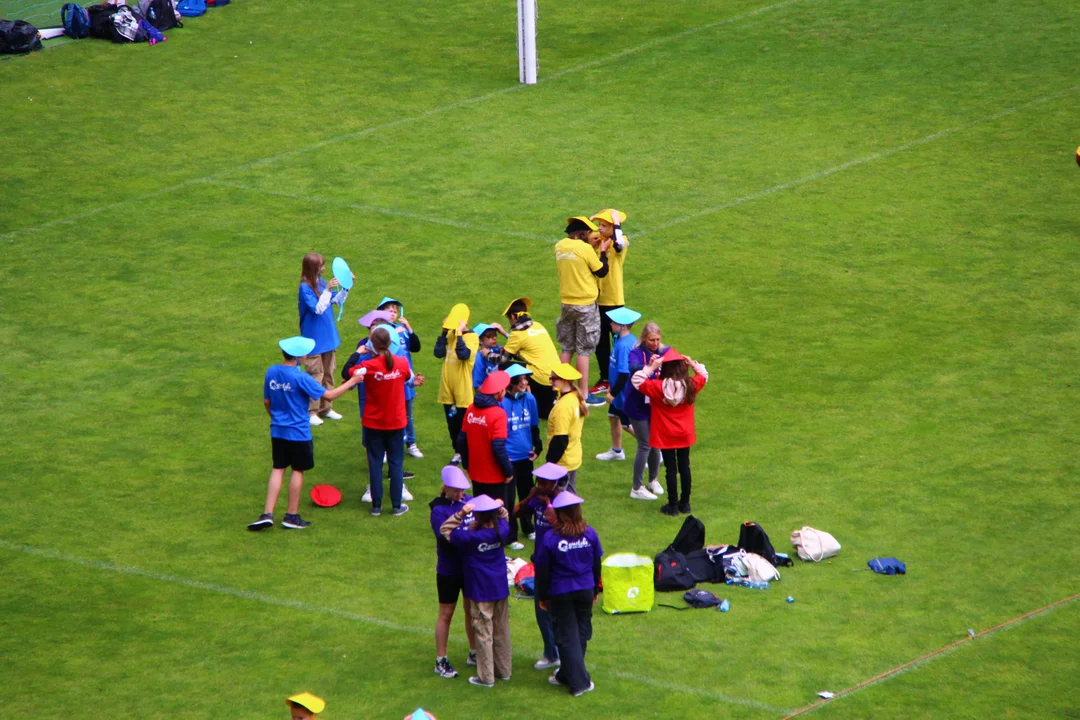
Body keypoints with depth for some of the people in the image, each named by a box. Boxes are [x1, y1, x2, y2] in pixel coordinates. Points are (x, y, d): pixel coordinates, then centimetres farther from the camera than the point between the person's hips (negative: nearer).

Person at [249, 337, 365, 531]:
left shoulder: (271, 372, -2)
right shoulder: (300, 378, -19)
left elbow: (267, 401, 9)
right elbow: (329, 395, -15)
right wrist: (352, 382, -4)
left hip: (278, 431, 5)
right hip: (298, 433, -5)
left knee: (278, 469, 10)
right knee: (298, 471, 8)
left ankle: (267, 514, 2)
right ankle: (292, 516, 15)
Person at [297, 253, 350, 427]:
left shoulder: (321, 282, 4)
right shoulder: (305, 287, -19)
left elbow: (337, 300, 13)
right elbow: (318, 308, -27)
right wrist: (327, 290, -33)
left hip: (328, 338, 8)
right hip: (314, 340, -8)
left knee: (328, 374, 16)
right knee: (315, 375, -2)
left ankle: (326, 408, 27)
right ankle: (311, 412, 6)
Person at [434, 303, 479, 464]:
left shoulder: (472, 337, -10)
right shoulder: (450, 334, 5)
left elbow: (464, 354, -27)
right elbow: (438, 353, -8)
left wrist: (459, 333, -23)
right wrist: (445, 332, -9)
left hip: (463, 388, -6)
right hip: (447, 386, 6)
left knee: (464, 423, 1)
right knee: (451, 422, 12)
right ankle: (458, 452, 24)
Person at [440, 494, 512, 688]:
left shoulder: (472, 537, -23)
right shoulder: (502, 530, -8)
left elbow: (446, 530, -12)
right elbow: (504, 518, 18)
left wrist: (461, 513, -21)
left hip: (481, 592, -5)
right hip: (501, 589, 5)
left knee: (484, 633, 4)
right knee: (502, 630, 17)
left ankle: (486, 676, 10)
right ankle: (504, 670, 29)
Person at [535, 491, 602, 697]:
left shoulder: (550, 539, -17)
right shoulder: (590, 535, -6)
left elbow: (542, 570, -9)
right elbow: (596, 564, 6)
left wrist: (542, 596, 4)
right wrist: (595, 590, 20)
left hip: (560, 594, -4)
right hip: (585, 591, 4)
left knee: (567, 637, 5)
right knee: (581, 633, 17)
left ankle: (578, 682, 3)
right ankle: (566, 675, 30)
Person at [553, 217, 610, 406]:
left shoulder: (559, 246, 1)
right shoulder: (585, 249, -18)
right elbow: (602, 271, -9)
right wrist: (603, 251, 5)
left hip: (566, 303, 6)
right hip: (586, 305, -6)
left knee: (567, 348, 16)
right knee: (583, 350, 0)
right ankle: (584, 395, 4)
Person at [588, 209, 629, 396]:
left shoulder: (621, 241, -13)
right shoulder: (598, 241, 6)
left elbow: (619, 244, -37)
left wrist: (616, 223, -26)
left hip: (614, 300, -7)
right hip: (597, 298, 7)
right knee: (600, 341, 13)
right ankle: (605, 380, 24)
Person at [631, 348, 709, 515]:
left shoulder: (658, 387, -21)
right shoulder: (691, 385, -10)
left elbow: (637, 381, -17)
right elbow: (704, 375, 11)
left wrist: (650, 367, -17)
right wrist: (692, 364, 5)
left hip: (665, 436, -3)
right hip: (685, 435, 3)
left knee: (671, 469, 4)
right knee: (684, 467, 14)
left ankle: (672, 506, 9)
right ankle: (685, 503, 23)